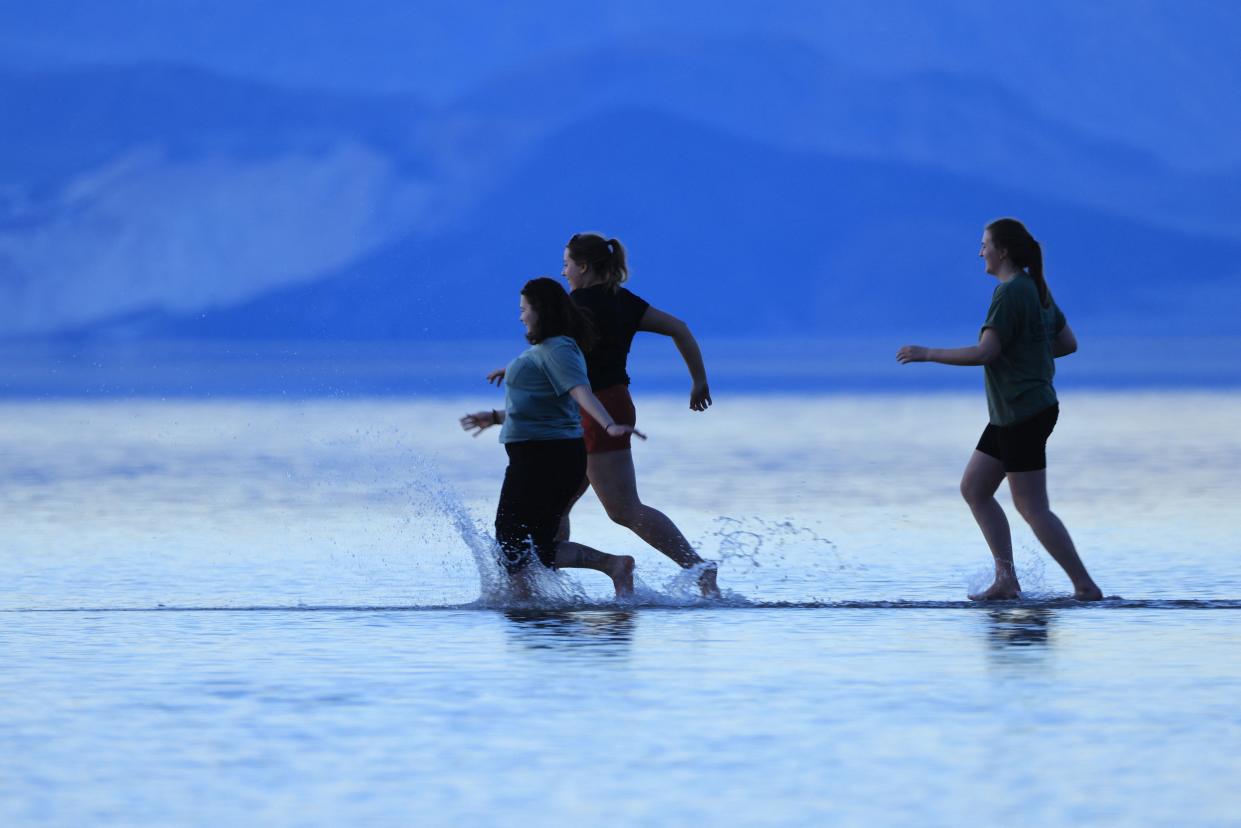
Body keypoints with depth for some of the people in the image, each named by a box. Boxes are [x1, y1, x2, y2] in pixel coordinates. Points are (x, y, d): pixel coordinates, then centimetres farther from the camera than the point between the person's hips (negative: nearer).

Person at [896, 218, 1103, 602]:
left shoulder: (1010, 293, -17)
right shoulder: (1037, 289, 12)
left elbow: (984, 352, -24)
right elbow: (1069, 343, 17)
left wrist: (927, 353, -16)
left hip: (1023, 415, -10)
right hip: (1010, 415, 10)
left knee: (1032, 508, -6)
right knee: (973, 489, 12)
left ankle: (1085, 586, -3)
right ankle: (1006, 580, 8)